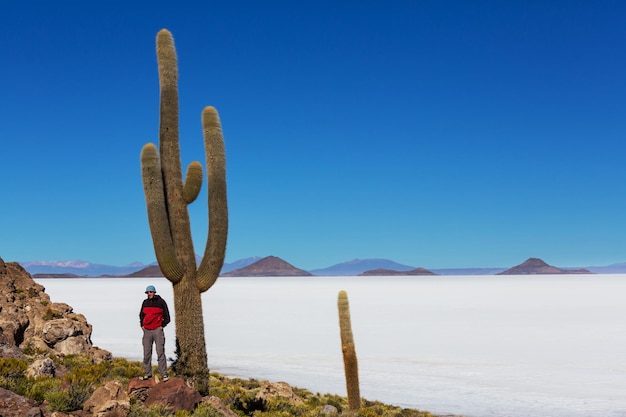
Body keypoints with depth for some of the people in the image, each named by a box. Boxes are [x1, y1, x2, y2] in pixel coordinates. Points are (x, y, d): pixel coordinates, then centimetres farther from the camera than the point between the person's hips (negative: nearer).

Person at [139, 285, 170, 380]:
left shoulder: (161, 302, -1)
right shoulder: (145, 303, 11)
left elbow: (167, 316, 2)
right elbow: (141, 315, 24)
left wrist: (162, 326, -5)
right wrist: (142, 325, 12)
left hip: (157, 330, -5)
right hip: (147, 330, 5)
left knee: (160, 352, -7)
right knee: (147, 353, 5)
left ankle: (164, 374, -5)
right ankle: (147, 373, 12)